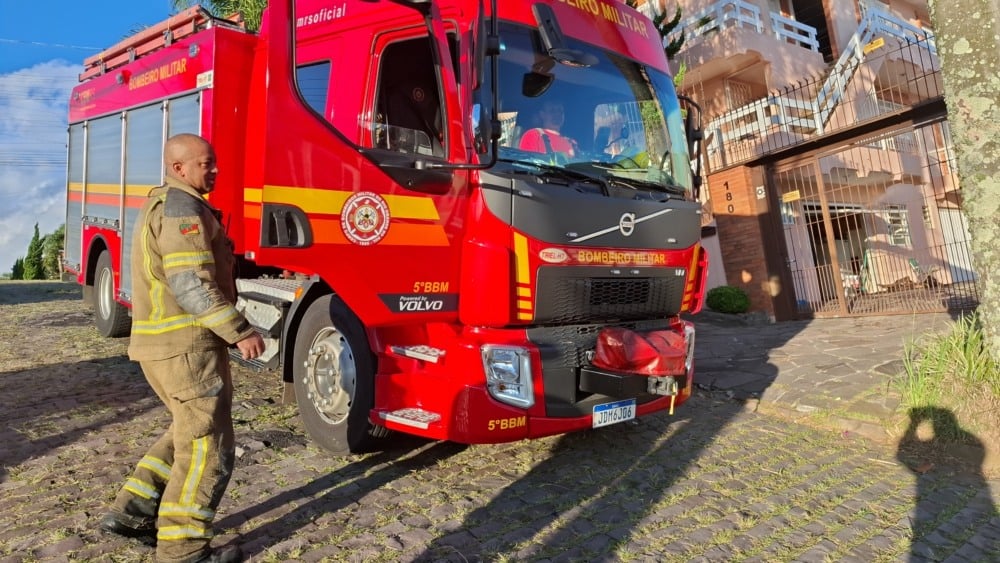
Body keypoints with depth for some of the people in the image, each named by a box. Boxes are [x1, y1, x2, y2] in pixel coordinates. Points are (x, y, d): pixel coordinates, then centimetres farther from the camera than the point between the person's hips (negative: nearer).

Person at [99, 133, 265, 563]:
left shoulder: (160, 205, 19)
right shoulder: (182, 207, -15)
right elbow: (191, 285, -24)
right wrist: (240, 331, -22)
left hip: (165, 342, 10)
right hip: (187, 345, -10)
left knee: (190, 432, 24)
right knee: (207, 448, 0)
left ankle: (131, 510, 27)